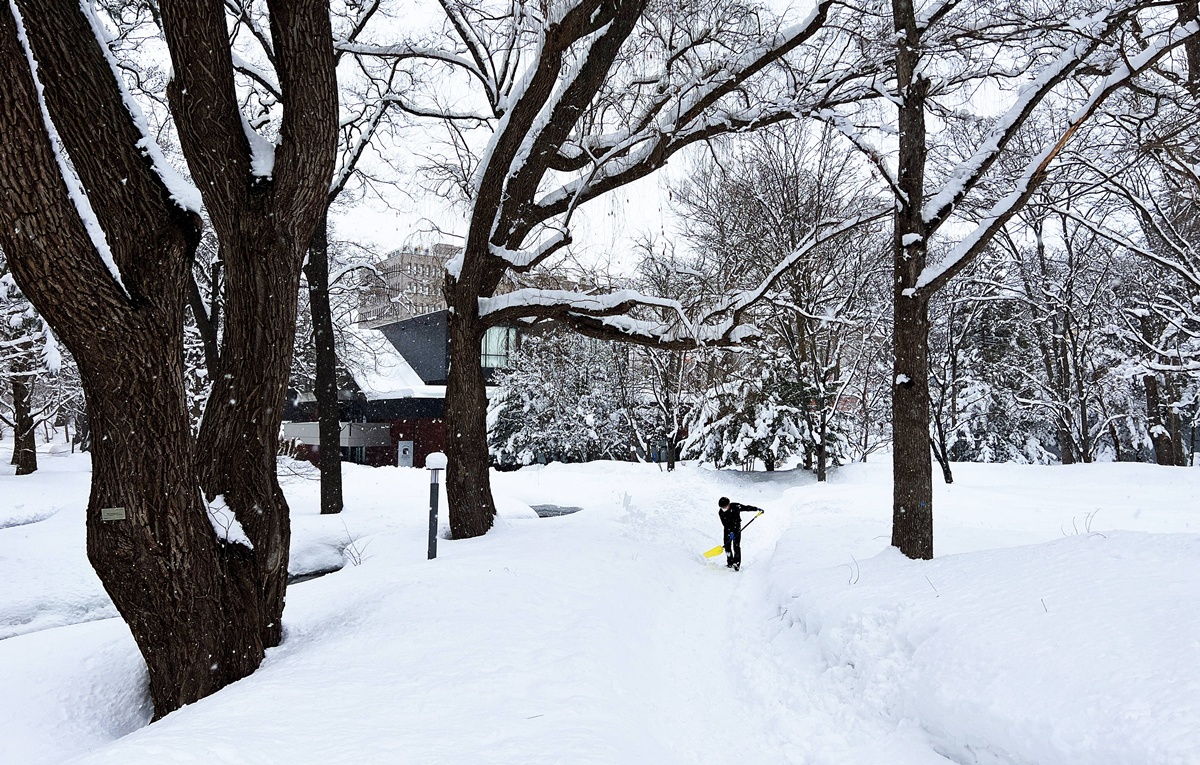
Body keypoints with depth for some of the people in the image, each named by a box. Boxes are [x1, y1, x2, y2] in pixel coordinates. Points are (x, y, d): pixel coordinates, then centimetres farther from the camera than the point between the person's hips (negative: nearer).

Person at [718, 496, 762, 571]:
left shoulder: (736, 506, -17)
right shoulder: (721, 513, -14)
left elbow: (746, 507, -6)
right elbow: (725, 524, -19)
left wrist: (757, 509, -6)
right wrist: (730, 532, -28)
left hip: (736, 529, -2)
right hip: (728, 530, 2)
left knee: (736, 546, -12)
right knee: (727, 546, 2)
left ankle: (737, 564, -13)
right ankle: (730, 563, 18)